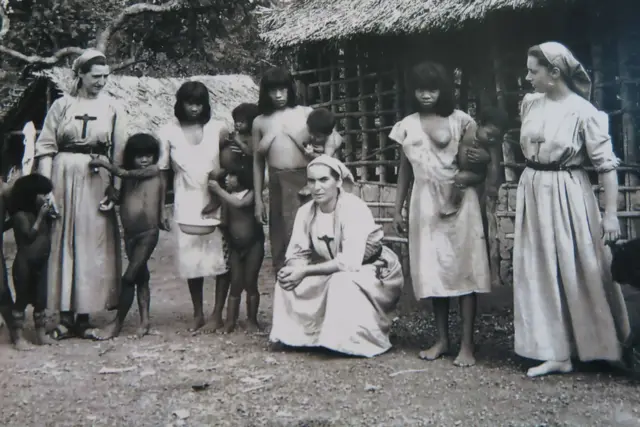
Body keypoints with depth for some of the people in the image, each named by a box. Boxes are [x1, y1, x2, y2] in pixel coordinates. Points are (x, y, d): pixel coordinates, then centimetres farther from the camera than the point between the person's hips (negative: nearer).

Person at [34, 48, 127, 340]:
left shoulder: (112, 109, 6)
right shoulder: (61, 105, 4)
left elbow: (120, 153, 2)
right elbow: (45, 146, 1)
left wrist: (115, 188, -7)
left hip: (97, 182, 1)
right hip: (63, 178, 0)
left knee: (93, 246, 2)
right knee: (62, 244, 2)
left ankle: (84, 316, 12)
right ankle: (65, 317, 10)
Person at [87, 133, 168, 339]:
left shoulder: (154, 171, -7)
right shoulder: (129, 177, 10)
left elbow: (125, 174, -15)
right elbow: (121, 198, 14)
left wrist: (105, 164, -9)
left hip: (148, 233, -7)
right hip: (130, 233, 7)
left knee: (129, 277, -6)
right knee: (140, 276, 14)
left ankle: (117, 323, 3)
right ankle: (144, 320, 22)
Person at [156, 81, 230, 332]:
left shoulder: (218, 129, 0)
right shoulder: (168, 132, 1)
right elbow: (161, 171, 3)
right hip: (187, 205, 0)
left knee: (221, 258, -2)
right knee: (191, 260, 4)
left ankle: (217, 314, 11)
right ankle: (198, 314, 19)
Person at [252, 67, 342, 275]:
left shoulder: (306, 113, 6)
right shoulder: (260, 122, 12)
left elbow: (336, 137, 4)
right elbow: (258, 162, 13)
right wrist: (258, 199, 10)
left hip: (306, 181, -3)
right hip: (278, 185, 3)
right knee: (280, 241, 7)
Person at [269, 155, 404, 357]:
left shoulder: (354, 209, -27)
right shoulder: (306, 211, -8)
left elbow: (349, 262, -33)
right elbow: (297, 253, -7)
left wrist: (305, 271, -31)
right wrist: (293, 270, -31)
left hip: (373, 272, -6)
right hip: (332, 274, 6)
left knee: (341, 282, -35)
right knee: (289, 279, -13)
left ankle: (352, 340, -15)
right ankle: (307, 333, 1)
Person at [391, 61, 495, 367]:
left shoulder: (460, 120, 0)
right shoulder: (407, 126, 10)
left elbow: (482, 153, 0)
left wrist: (485, 157, -23)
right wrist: (397, 208, 12)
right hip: (425, 203, 4)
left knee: (462, 267, -5)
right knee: (432, 270, 6)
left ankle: (467, 344, -1)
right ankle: (442, 339, 17)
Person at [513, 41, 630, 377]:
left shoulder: (583, 112, -13)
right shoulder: (529, 104, 4)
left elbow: (606, 164, -13)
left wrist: (610, 213, -16)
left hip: (568, 196, -5)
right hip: (533, 194, 6)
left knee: (581, 272, 4)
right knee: (542, 273, 5)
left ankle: (606, 349, 23)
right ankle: (556, 353, 12)